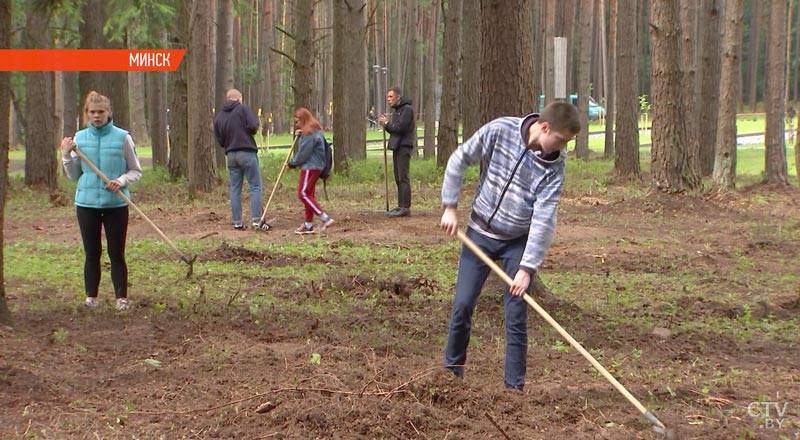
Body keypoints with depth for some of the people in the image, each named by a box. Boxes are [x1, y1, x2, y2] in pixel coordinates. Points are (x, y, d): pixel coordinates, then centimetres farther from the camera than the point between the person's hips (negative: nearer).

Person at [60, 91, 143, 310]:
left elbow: (136, 170, 4)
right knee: (92, 253, 9)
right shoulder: (79, 138, 6)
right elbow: (74, 175, 13)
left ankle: (121, 297, 8)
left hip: (116, 203, -2)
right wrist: (66, 155, -2)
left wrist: (121, 181, -14)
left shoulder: (122, 137, -3)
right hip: (86, 202, 2)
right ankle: (91, 297, 17)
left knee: (117, 253, 1)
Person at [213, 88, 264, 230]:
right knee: (255, 186, -1)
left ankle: (237, 222, 10)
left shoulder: (219, 116, 11)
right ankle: (256, 220, -10)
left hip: (230, 155, 5)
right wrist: (251, 131, 5)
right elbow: (253, 126, -16)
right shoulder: (243, 109, -4)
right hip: (247, 153, -5)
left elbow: (220, 141, 12)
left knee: (235, 189, 10)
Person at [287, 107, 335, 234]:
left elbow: (303, 153, -16)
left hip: (310, 167, -11)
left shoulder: (309, 133, -17)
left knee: (303, 193, -11)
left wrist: (292, 163, -2)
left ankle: (324, 218, -17)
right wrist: (300, 135, 6)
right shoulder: (315, 130, 16)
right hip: (315, 166, 11)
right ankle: (308, 224, 15)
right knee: (309, 194, 12)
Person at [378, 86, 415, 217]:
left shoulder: (407, 109, -10)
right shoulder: (397, 110, 20)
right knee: (398, 178, 10)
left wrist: (387, 123, -7)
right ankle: (401, 206, 13)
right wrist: (385, 124, 1)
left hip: (404, 147, -10)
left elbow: (400, 128, -19)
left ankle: (406, 207, -12)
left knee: (403, 177, -12)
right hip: (397, 147, 10)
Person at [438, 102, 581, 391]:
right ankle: (452, 367, 24)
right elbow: (459, 161, -5)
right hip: (480, 233, 0)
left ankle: (515, 386, 8)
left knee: (516, 317, -2)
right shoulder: (500, 131, -16)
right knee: (463, 304, 2)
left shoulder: (554, 166, -16)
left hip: (519, 242, 0)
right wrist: (450, 207, -7)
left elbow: (544, 220, -20)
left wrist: (527, 268, -24)